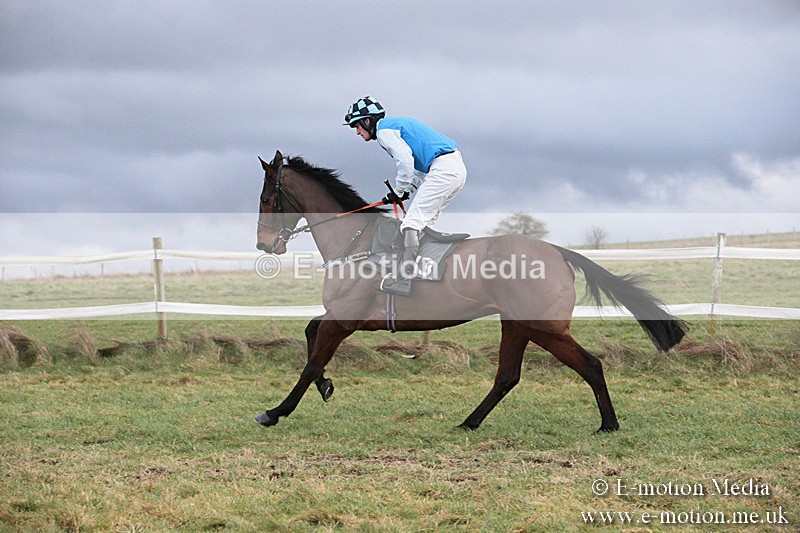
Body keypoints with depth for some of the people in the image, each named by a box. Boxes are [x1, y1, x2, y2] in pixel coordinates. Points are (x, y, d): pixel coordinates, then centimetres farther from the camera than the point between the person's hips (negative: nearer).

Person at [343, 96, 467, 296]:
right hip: (458, 168, 10)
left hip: (443, 169, -10)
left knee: (412, 223, -13)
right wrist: (409, 189, 18)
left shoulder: (384, 130, -3)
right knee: (424, 222, 17)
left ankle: (404, 281, -20)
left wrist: (399, 192, -2)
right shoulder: (397, 124, 28)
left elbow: (406, 161, -15)